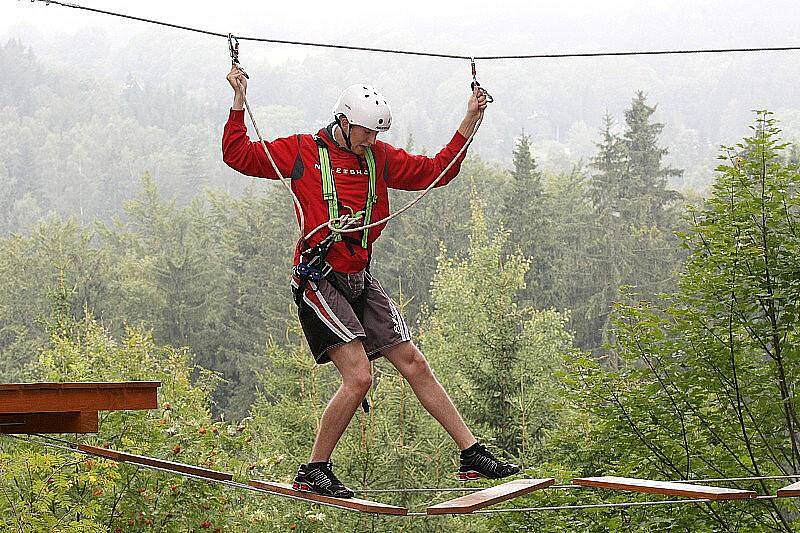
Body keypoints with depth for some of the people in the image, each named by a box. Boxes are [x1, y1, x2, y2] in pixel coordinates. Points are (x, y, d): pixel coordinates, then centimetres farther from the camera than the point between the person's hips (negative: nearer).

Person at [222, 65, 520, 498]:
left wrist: (469, 121, 6)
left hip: (360, 280, 6)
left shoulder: (380, 157, 12)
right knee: (359, 377, -17)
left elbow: (434, 171, 14)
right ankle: (313, 471, -3)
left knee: (413, 363, 6)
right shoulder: (302, 152, -1)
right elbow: (239, 155, -1)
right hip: (319, 280, -6)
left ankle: (473, 456, 11)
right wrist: (239, 104, -10)